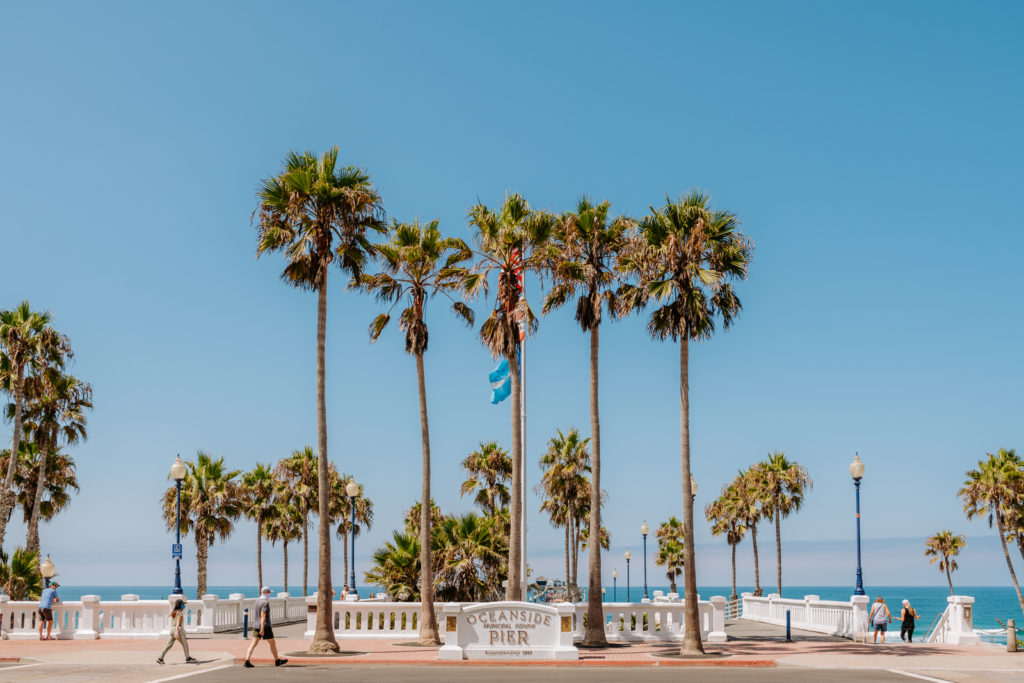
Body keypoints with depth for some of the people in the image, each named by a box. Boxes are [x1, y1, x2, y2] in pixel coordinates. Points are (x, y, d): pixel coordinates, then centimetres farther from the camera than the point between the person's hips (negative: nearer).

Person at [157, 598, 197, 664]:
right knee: (185, 644, 5)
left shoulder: (174, 611, 15)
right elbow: (178, 622, -21)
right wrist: (177, 632, -29)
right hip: (178, 629, -8)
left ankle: (160, 658, 0)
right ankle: (188, 658, 9)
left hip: (172, 629, 8)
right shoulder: (180, 612, -11)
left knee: (169, 644, 6)